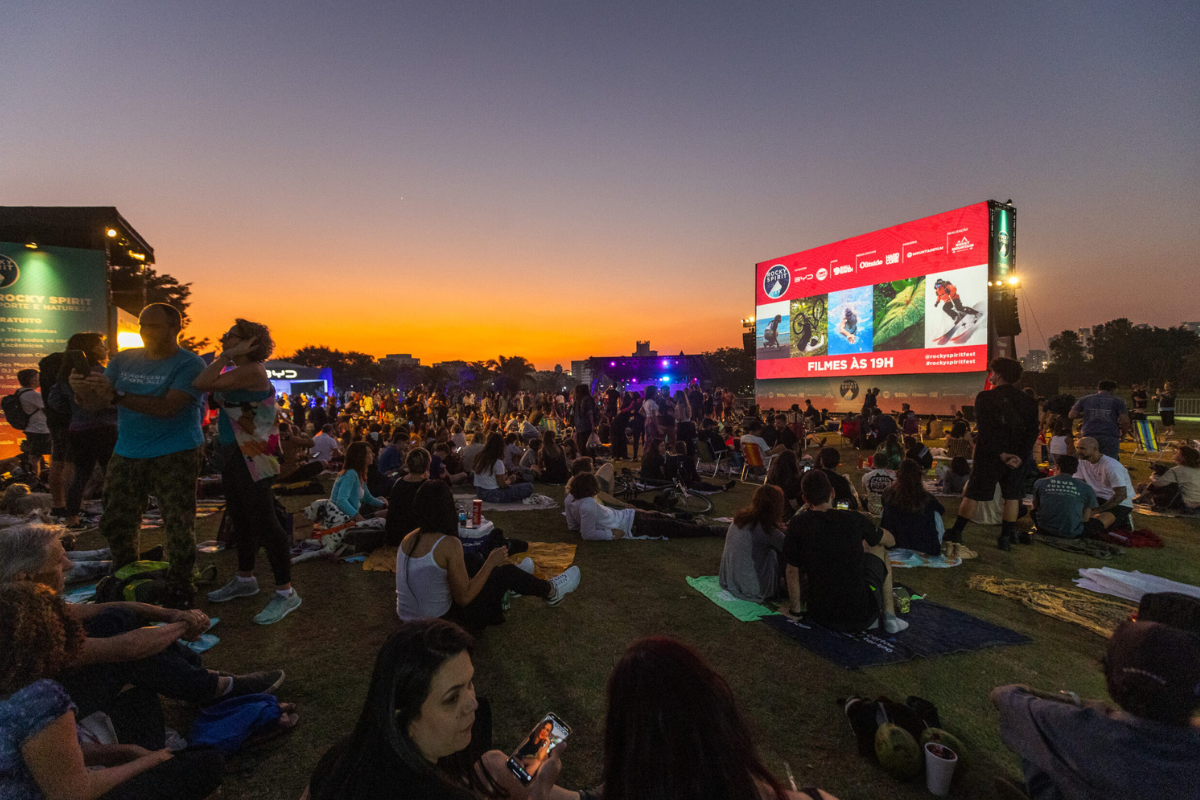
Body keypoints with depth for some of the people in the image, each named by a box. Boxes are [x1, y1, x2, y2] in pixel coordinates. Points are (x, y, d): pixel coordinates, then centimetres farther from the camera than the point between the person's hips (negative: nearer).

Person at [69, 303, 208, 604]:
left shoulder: (189, 364, -10)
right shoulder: (123, 360, 9)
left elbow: (168, 407, -21)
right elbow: (95, 404, 6)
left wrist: (117, 396, -27)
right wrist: (82, 391, -17)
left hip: (174, 456, -6)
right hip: (126, 454, 6)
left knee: (178, 525, -4)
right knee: (116, 522, 13)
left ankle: (179, 587, 10)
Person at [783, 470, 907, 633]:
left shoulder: (798, 524, -9)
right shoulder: (856, 519, -7)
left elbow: (792, 570, -2)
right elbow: (891, 541, 12)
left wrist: (794, 610, 11)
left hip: (822, 618, 0)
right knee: (879, 550, 23)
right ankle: (890, 618, 22)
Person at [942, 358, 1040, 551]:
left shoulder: (985, 397, -9)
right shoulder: (1028, 401, 4)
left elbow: (985, 430, -15)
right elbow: (1032, 432, -3)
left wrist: (1000, 454, -12)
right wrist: (1020, 456, -9)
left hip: (989, 456, -3)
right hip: (1018, 456, 3)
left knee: (972, 495, 5)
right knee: (1012, 497, 12)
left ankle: (956, 533, 11)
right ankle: (1006, 538, 13)